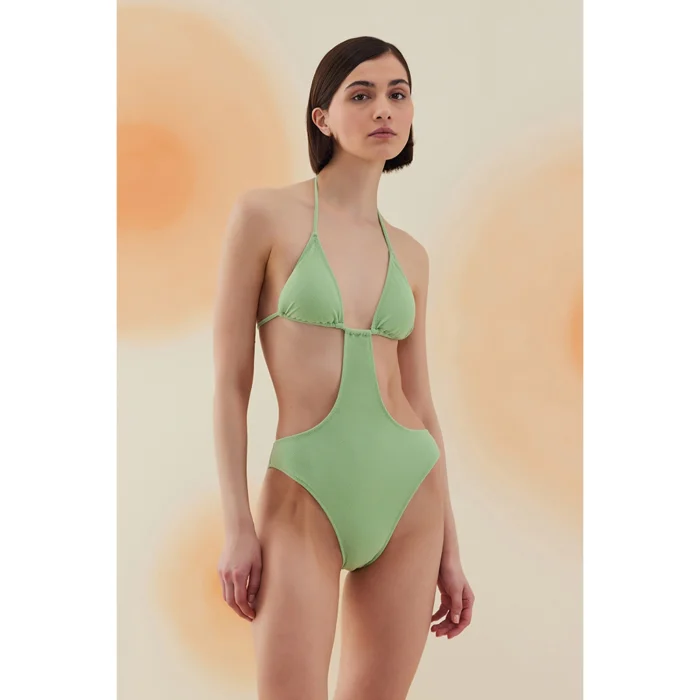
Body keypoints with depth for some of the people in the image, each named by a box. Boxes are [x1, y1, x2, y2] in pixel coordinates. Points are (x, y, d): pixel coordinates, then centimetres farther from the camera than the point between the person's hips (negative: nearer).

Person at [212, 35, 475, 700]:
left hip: (410, 500, 4)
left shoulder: (409, 254, 11)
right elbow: (230, 381, -4)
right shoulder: (264, 213, -3)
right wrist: (236, 525, -9)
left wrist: (449, 550, 13)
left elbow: (421, 404, 14)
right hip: (304, 503, -4)